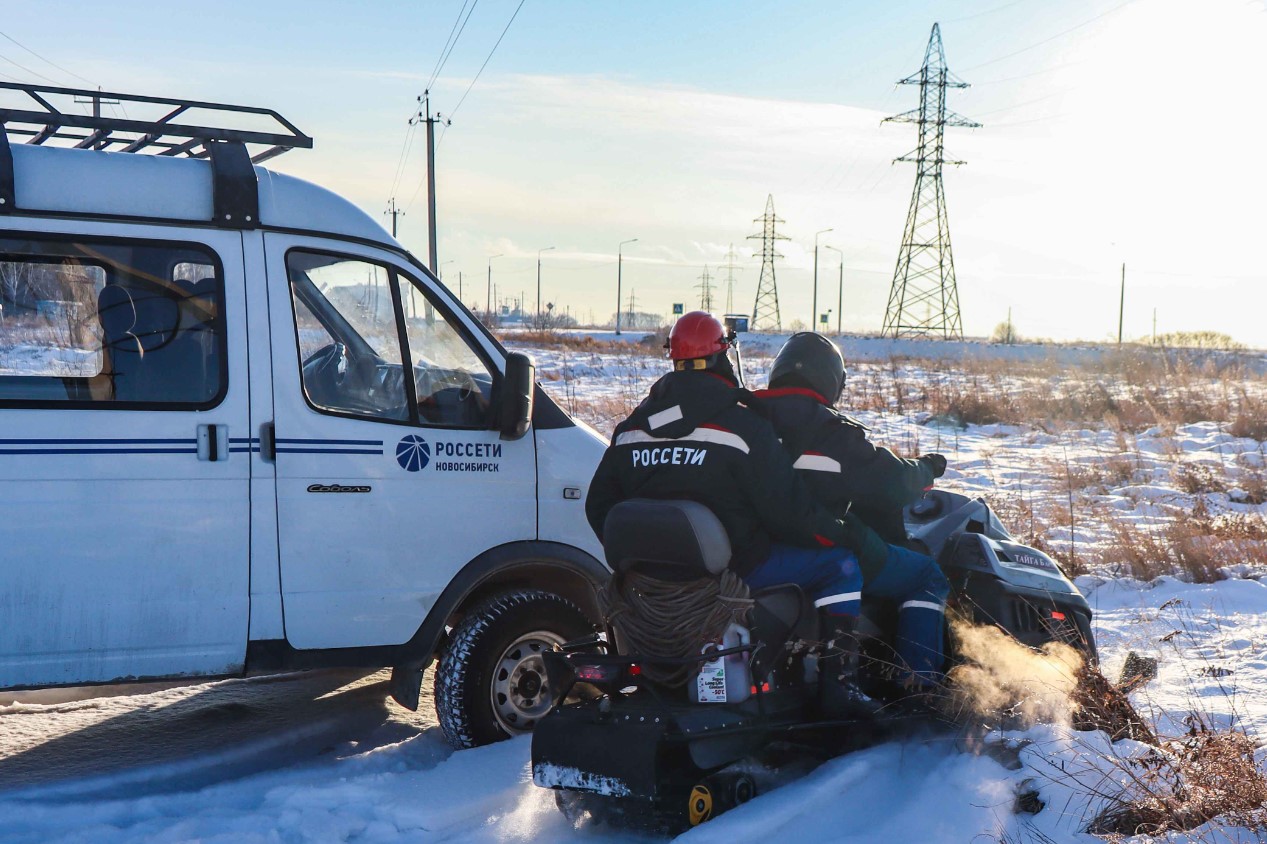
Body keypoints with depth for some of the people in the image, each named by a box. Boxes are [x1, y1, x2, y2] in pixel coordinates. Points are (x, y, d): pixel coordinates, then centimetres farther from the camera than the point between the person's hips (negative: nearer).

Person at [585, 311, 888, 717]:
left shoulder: (630, 428, 5)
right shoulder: (741, 425, -13)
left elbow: (598, 506, 11)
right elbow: (788, 513, -14)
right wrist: (859, 537, -1)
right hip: (735, 569, -6)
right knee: (842, 564, 5)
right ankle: (837, 685, -4)